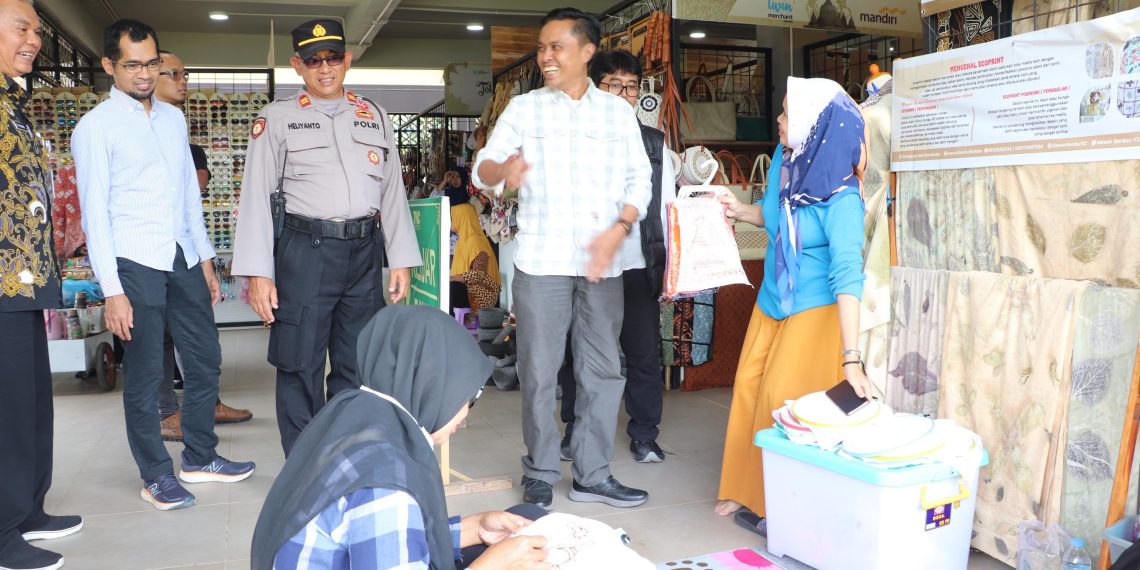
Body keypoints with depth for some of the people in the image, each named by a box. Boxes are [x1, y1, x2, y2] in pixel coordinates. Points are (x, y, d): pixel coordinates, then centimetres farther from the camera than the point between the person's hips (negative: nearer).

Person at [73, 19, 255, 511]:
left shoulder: (173, 118, 13)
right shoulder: (96, 128, -5)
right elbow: (94, 212, -9)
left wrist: (205, 259, 15)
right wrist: (112, 291, -13)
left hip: (183, 258, 6)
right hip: (134, 264, -6)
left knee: (205, 359, 11)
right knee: (145, 374, 2)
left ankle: (200, 457, 28)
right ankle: (156, 476, 18)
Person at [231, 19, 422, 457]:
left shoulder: (374, 117, 14)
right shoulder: (277, 119, 4)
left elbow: (393, 192, 13)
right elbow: (256, 196, 0)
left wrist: (401, 260, 7)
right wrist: (258, 273, -8)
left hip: (364, 253, 3)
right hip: (305, 252, -3)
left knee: (357, 366, 11)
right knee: (300, 367, 2)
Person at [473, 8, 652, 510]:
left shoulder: (617, 111, 10)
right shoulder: (523, 108, 7)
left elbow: (639, 180, 7)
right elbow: (483, 167, -1)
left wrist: (618, 230, -11)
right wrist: (503, 171, -26)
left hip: (601, 262, 2)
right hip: (541, 260, -2)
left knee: (604, 369, 6)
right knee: (539, 371, 2)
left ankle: (592, 475, 18)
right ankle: (541, 474, 17)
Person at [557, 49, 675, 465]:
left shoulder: (653, 143, 10)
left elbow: (669, 206, 11)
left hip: (640, 267, 2)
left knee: (644, 351, 4)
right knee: (579, 352, 8)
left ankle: (644, 435, 18)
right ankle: (576, 431, 24)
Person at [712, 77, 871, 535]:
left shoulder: (841, 199, -26)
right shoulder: (783, 159, -6)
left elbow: (847, 276, -35)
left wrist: (851, 358, -40)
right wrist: (739, 211, -4)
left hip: (815, 311, -7)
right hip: (771, 303, 7)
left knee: (786, 404, -4)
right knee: (750, 391, 10)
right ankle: (747, 492, 28)